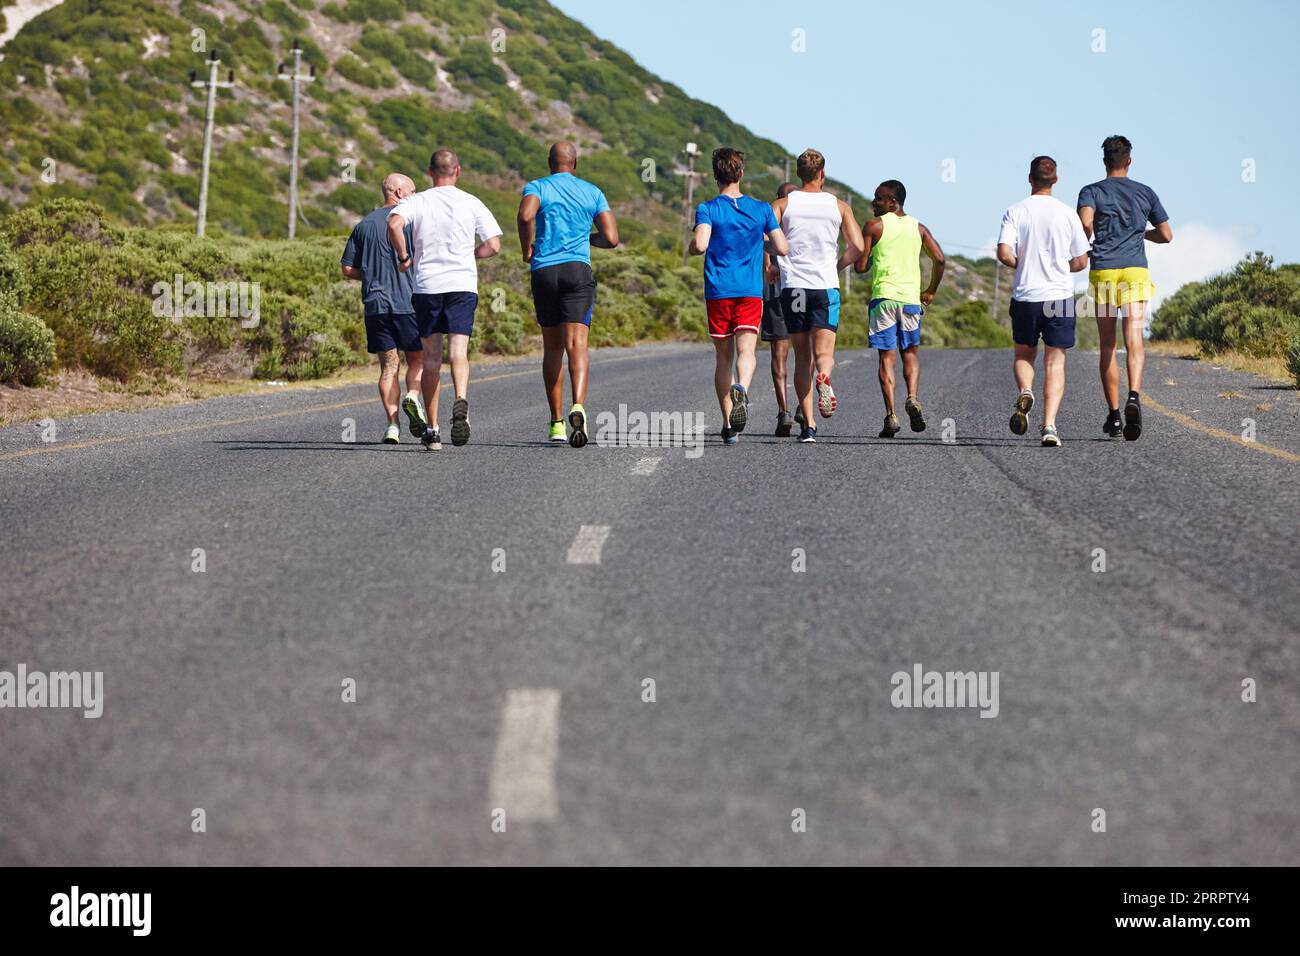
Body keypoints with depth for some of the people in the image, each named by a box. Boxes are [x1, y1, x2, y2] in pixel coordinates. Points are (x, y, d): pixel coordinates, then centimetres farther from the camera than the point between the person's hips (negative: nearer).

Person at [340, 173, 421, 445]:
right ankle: (412, 397, -18)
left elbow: (347, 268, 13)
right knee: (417, 360, 10)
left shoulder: (364, 225, 14)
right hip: (408, 302, -3)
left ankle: (392, 426, -4)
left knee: (388, 366, 5)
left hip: (375, 304, 3)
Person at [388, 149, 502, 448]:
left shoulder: (416, 202, 3)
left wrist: (403, 256, -2)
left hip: (427, 286, 1)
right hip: (463, 284, -1)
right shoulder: (472, 204, 5)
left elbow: (394, 224, -17)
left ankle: (432, 429, 11)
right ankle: (461, 400, -38)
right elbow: (493, 246, -1)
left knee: (431, 358, 9)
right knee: (458, 351, -8)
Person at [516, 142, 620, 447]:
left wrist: (526, 249, -2)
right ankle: (578, 406, -36)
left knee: (552, 348, 13)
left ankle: (556, 422, 15)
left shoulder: (537, 187, 6)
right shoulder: (592, 192, 11)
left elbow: (525, 215, -17)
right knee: (576, 345, -11)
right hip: (578, 272, -1)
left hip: (544, 272, 1)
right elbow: (611, 239, 5)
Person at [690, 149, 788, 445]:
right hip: (751, 291, 0)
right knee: (746, 351, -9)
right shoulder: (761, 209, 6)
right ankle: (741, 388, -42)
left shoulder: (707, 209, -1)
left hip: (718, 292, 0)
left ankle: (729, 425, 8)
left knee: (723, 356, 9)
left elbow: (699, 245, -17)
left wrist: (692, 247, 6)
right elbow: (782, 248, 5)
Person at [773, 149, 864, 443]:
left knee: (802, 357, 8)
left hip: (792, 287, 1)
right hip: (826, 286, -1)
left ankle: (808, 425, 2)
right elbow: (857, 247, -2)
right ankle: (823, 377, -41)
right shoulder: (839, 206, 6)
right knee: (824, 353, -3)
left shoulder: (783, 204, 4)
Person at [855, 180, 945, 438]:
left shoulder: (874, 226, -1)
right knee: (910, 353, 16)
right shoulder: (918, 228, 11)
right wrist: (931, 291, 16)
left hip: (883, 297, -3)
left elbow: (860, 266, -3)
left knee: (887, 357, 0)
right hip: (911, 298, 3)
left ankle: (891, 415, -8)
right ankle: (912, 397, -9)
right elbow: (939, 259, 3)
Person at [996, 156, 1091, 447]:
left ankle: (1025, 391, -12)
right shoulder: (1067, 214, 0)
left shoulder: (1015, 212, -2)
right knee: (1054, 363, 4)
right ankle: (1049, 425, -9)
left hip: (1025, 297, 0)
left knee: (1024, 355, 19)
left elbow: (1004, 253, -12)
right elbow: (1081, 262, 4)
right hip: (1060, 297, 0)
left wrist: (1023, 265, 9)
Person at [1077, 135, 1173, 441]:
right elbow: (1166, 235, 13)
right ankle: (1134, 397, -36)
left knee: (1107, 347, 10)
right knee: (1134, 341, -11)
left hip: (1103, 271, 0)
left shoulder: (1091, 191, 4)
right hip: (1135, 270, 0)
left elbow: (1085, 221, -16)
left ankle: (1113, 415, 13)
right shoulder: (1145, 193, 11)